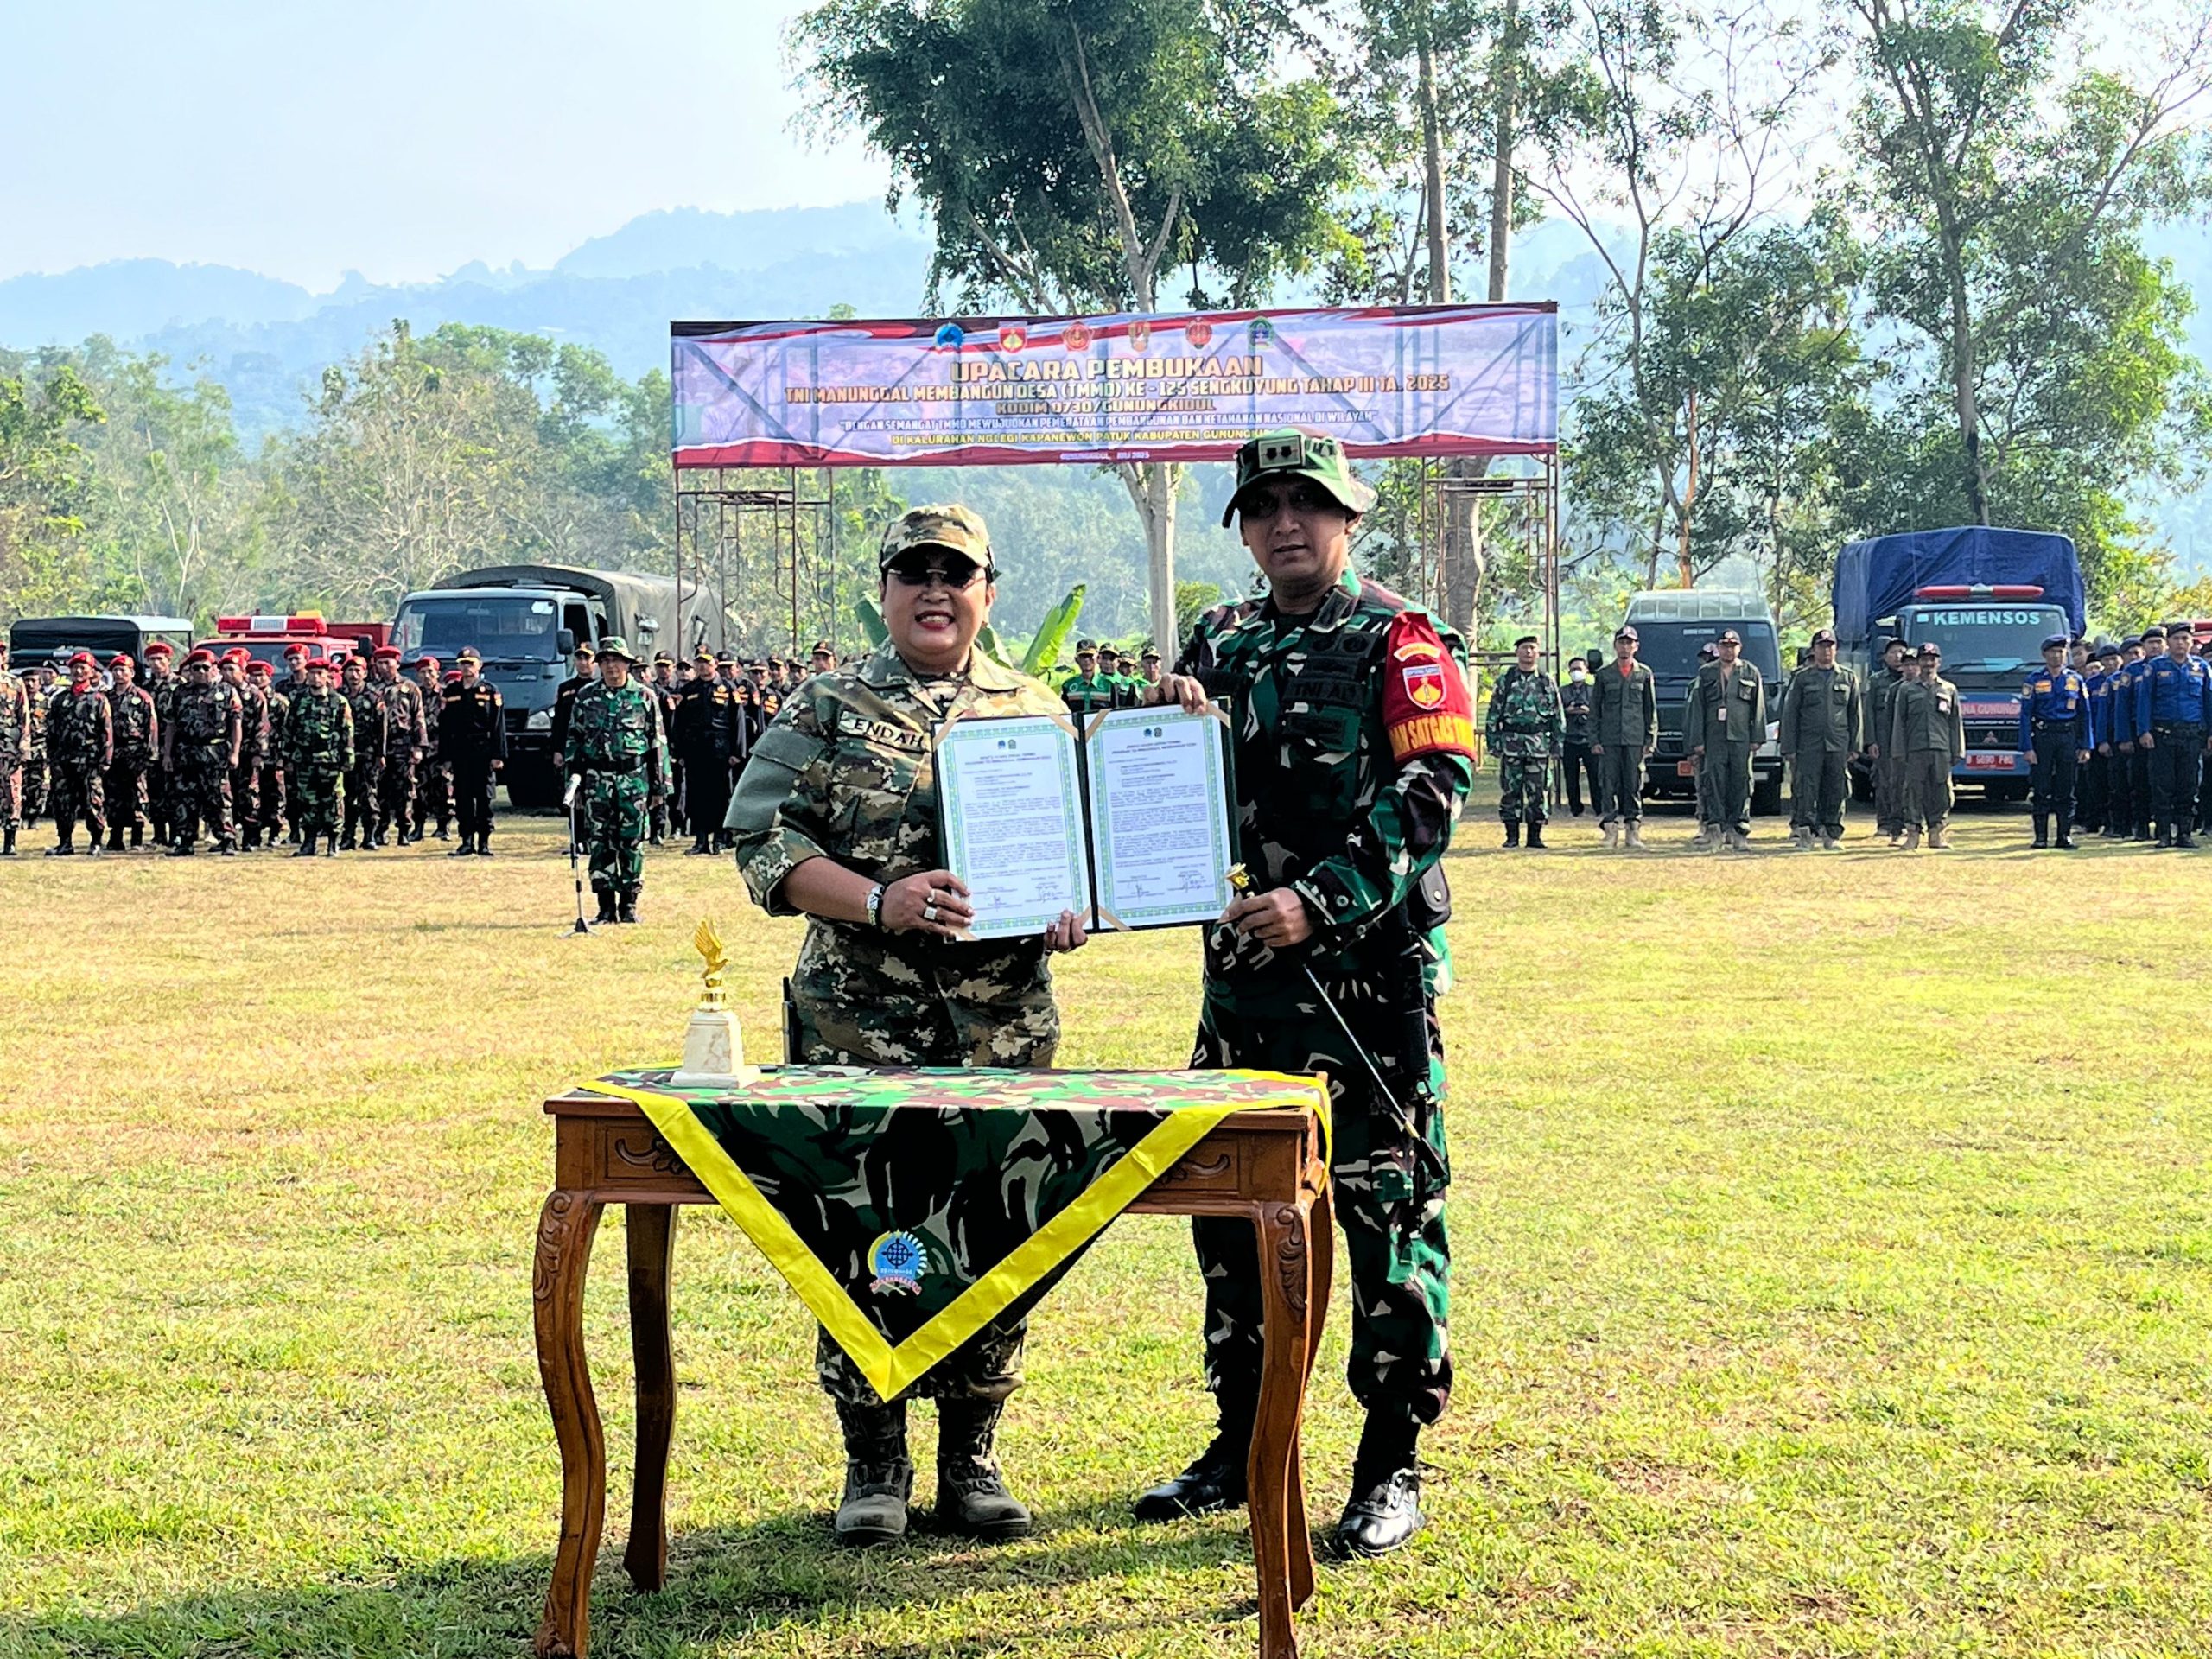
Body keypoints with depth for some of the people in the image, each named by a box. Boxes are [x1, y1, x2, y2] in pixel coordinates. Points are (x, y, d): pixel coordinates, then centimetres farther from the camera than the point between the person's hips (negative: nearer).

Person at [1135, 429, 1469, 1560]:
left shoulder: (1398, 643, -3)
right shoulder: (1220, 643, 14)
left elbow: (1431, 794, -13)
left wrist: (1319, 899, -22)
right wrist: (1169, 727, -4)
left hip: (1372, 968, -6)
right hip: (1243, 963, 6)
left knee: (1385, 1205, -3)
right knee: (1230, 1201, 10)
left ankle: (1392, 1465, 4)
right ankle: (1243, 1444, 23)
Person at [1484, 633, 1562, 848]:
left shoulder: (1547, 681, 9)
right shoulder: (1504, 680, 6)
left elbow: (1558, 714, 10)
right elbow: (1494, 712, 6)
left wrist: (1557, 741, 3)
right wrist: (1493, 741, -1)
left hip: (1539, 743, 1)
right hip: (1511, 743, -1)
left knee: (1538, 790, 0)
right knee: (1510, 790, 0)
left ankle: (1535, 835, 7)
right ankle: (1512, 836, 5)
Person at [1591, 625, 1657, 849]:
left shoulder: (1644, 674, 8)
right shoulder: (1604, 675, 8)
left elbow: (1651, 710, 9)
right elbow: (1594, 710, 8)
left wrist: (1651, 740, 2)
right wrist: (1594, 740, 0)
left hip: (1635, 740, 0)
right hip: (1609, 740, 0)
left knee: (1634, 786, 0)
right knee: (1610, 786, -2)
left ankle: (1633, 831, 4)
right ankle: (1611, 831, 2)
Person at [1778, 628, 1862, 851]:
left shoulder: (1848, 678, 12)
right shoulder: (1802, 678, 7)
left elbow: (1856, 714, 13)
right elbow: (1789, 714, 5)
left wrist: (1854, 747, 6)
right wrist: (1789, 748, -1)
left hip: (1838, 746, 2)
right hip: (1808, 745, -2)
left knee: (1835, 791, 2)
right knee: (1806, 788, -8)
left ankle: (1832, 834, 9)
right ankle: (1802, 832, -5)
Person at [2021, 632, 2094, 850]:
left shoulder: (2076, 680, 8)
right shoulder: (2034, 681, 2)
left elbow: (2086, 714, 9)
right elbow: (2025, 715, -1)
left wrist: (2086, 746, 2)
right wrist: (2027, 748, -10)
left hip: (2069, 736, 2)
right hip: (2042, 736, -2)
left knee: (2066, 789, 3)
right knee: (2042, 789, -1)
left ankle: (2065, 835, 8)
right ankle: (2041, 836, 3)